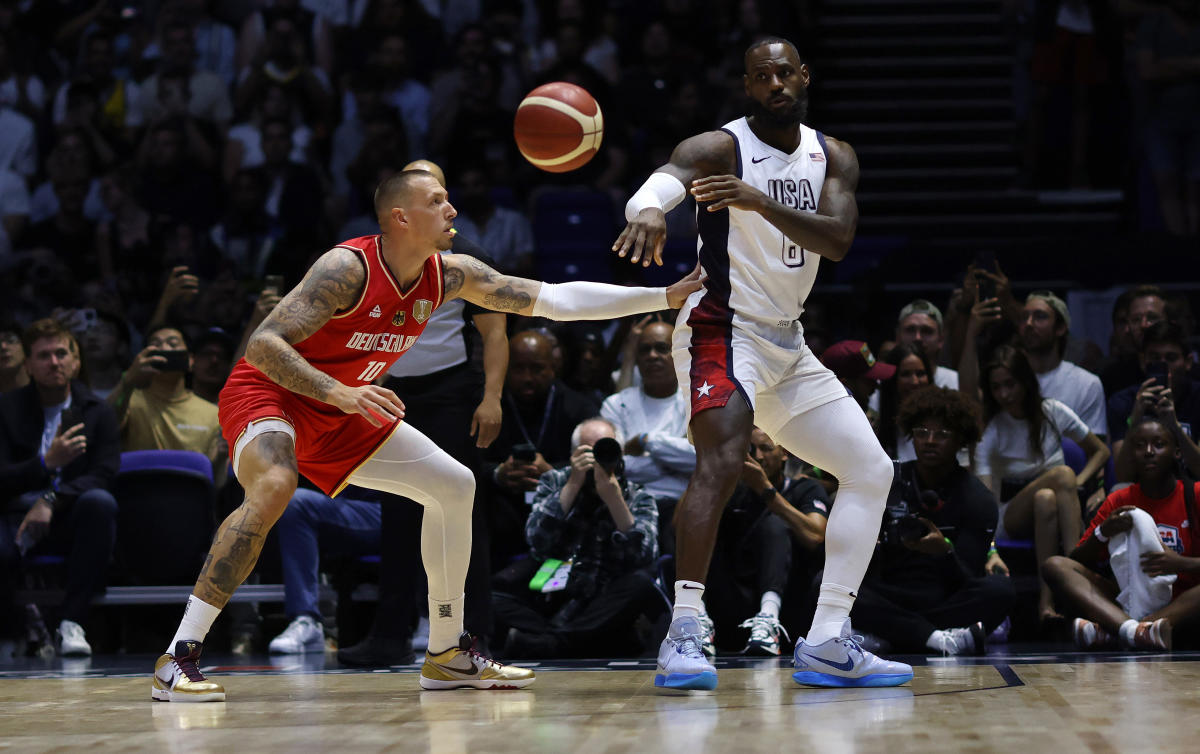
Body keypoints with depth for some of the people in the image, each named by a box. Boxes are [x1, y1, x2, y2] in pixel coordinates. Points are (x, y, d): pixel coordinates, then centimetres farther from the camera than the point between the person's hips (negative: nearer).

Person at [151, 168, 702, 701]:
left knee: (454, 485, 4)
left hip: (337, 413, 8)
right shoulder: (348, 268, -27)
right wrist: (341, 393, -45)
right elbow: (262, 344, -32)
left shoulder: (450, 276, -6)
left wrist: (665, 297, -6)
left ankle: (447, 655, 14)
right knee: (274, 486, -37)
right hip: (266, 393, -8)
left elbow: (554, 300, -2)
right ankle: (177, 660, -33)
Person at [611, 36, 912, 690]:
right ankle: (683, 633, -37)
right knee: (723, 457, -31)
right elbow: (655, 187, -33)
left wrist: (763, 203, -31)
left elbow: (838, 239, -13)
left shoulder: (832, 157, 5)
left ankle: (827, 643, 7)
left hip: (786, 344, 7)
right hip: (724, 329, -7)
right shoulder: (719, 147, -12)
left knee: (871, 470, 6)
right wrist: (648, 211, -59)